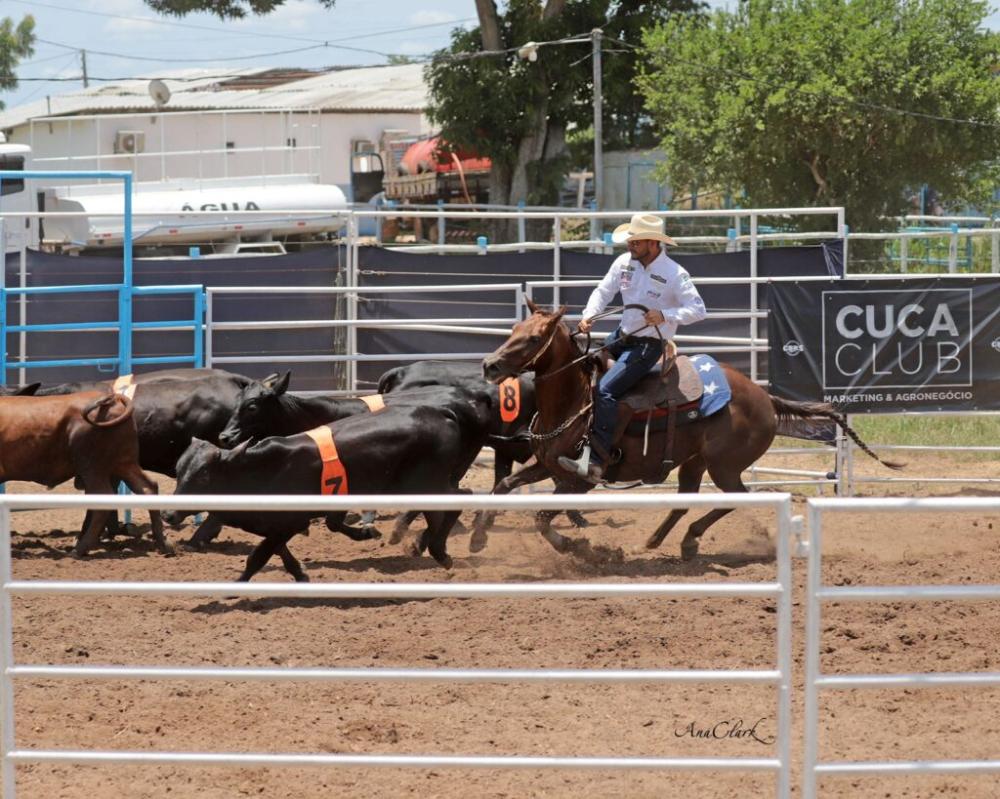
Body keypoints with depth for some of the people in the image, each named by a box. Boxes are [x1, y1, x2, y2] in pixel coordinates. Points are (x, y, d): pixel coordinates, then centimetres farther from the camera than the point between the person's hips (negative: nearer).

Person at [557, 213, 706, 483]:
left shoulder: (674, 274, -17)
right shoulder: (625, 262, 1)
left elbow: (698, 310, -20)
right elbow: (603, 291, 6)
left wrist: (665, 316, -34)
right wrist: (589, 315, -12)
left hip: (648, 346, -8)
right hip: (621, 337, 8)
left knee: (605, 390, -23)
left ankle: (596, 461, -29)